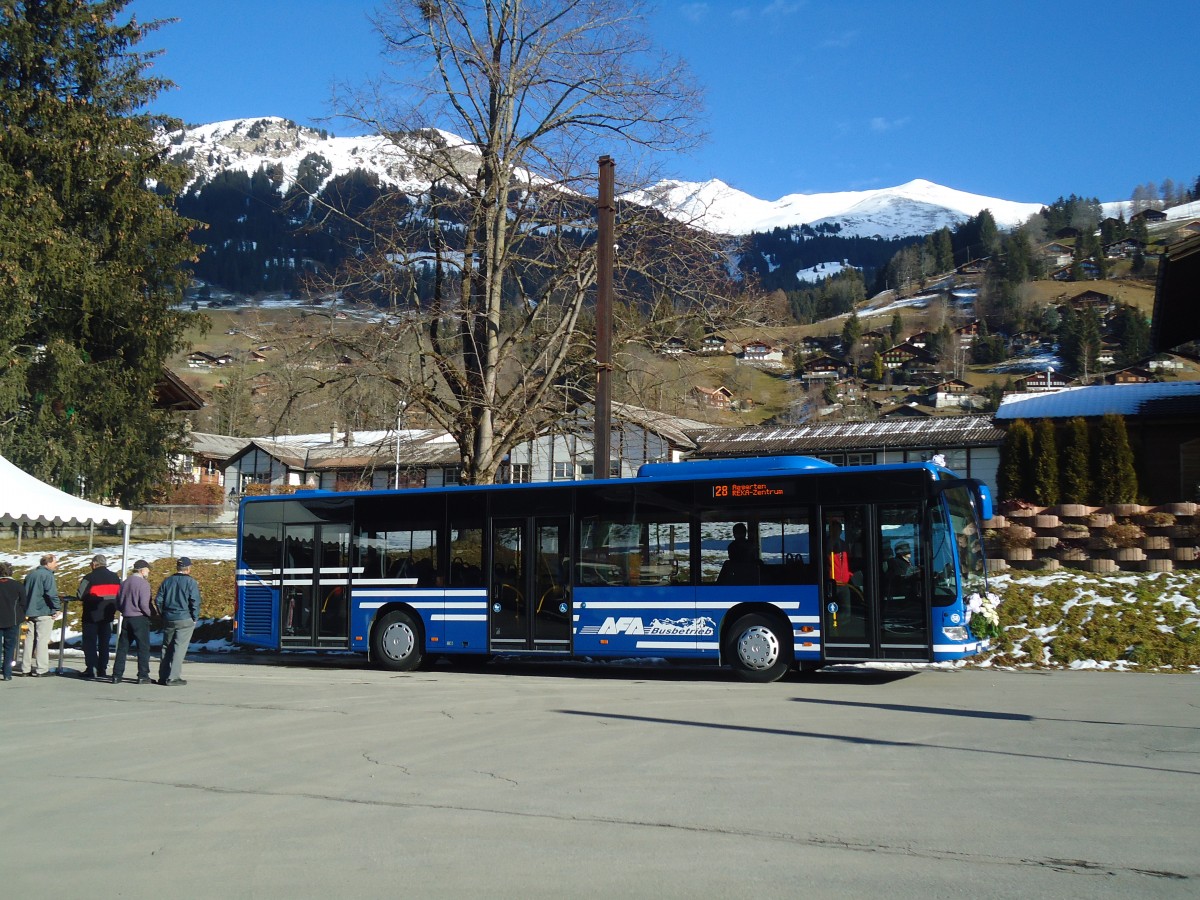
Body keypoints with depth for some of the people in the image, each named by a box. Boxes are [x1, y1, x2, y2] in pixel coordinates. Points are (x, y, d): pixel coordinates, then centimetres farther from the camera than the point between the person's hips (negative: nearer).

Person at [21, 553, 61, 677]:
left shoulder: (30, 575, 15)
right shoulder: (47, 575, -11)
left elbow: (23, 593, 19)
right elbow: (52, 594, -20)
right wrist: (57, 608, -12)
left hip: (30, 612, 8)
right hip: (44, 612, -8)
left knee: (29, 639, 10)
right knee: (42, 640, -6)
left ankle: (25, 668, 12)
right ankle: (40, 669, -8)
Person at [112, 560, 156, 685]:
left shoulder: (124, 583, 11)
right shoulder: (143, 583, -12)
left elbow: (118, 603, 13)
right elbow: (144, 604, -18)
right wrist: (152, 614, -4)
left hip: (126, 619, 7)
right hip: (140, 619, -6)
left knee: (122, 647, 10)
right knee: (143, 648, 1)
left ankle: (117, 675, 10)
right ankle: (143, 676, 0)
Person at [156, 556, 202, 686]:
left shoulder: (167, 581, 7)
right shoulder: (191, 582, -8)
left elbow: (159, 600, 7)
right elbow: (195, 602, -12)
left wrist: (164, 615, 14)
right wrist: (194, 619, -1)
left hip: (168, 620, 5)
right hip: (185, 620, -5)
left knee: (166, 647, 14)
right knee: (179, 648, -3)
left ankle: (163, 676, 17)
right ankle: (172, 678, -6)